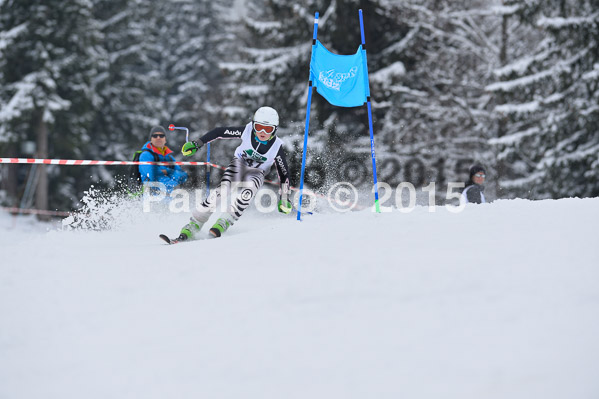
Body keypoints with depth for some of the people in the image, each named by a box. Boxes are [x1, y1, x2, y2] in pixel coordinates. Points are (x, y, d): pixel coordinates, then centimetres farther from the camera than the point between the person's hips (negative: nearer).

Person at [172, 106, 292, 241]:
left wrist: (284, 198, -14)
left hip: (256, 173, 0)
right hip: (239, 163, 0)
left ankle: (223, 223, -28)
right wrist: (197, 144, -13)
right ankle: (193, 226, -23)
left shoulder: (277, 147, -22)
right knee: (222, 189, -27)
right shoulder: (247, 131, -22)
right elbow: (220, 132, -13)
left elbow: (283, 173, -10)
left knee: (247, 193, -34)